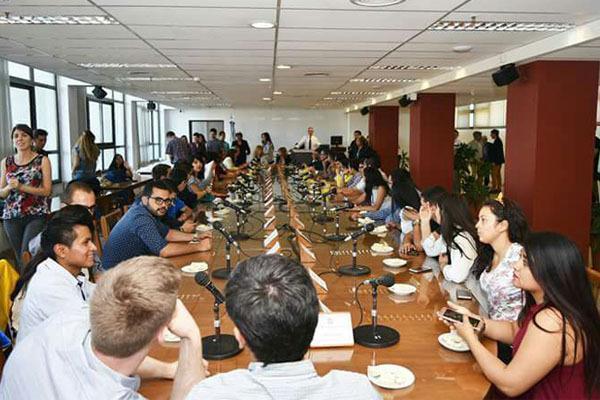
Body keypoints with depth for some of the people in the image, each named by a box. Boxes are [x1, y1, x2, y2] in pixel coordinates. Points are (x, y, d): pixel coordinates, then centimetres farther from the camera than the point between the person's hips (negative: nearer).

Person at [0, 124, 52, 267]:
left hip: (37, 215, -4)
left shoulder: (42, 161, -1)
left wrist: (21, 187, -17)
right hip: (12, 216, 4)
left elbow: (47, 191, -7)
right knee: (19, 257, 9)